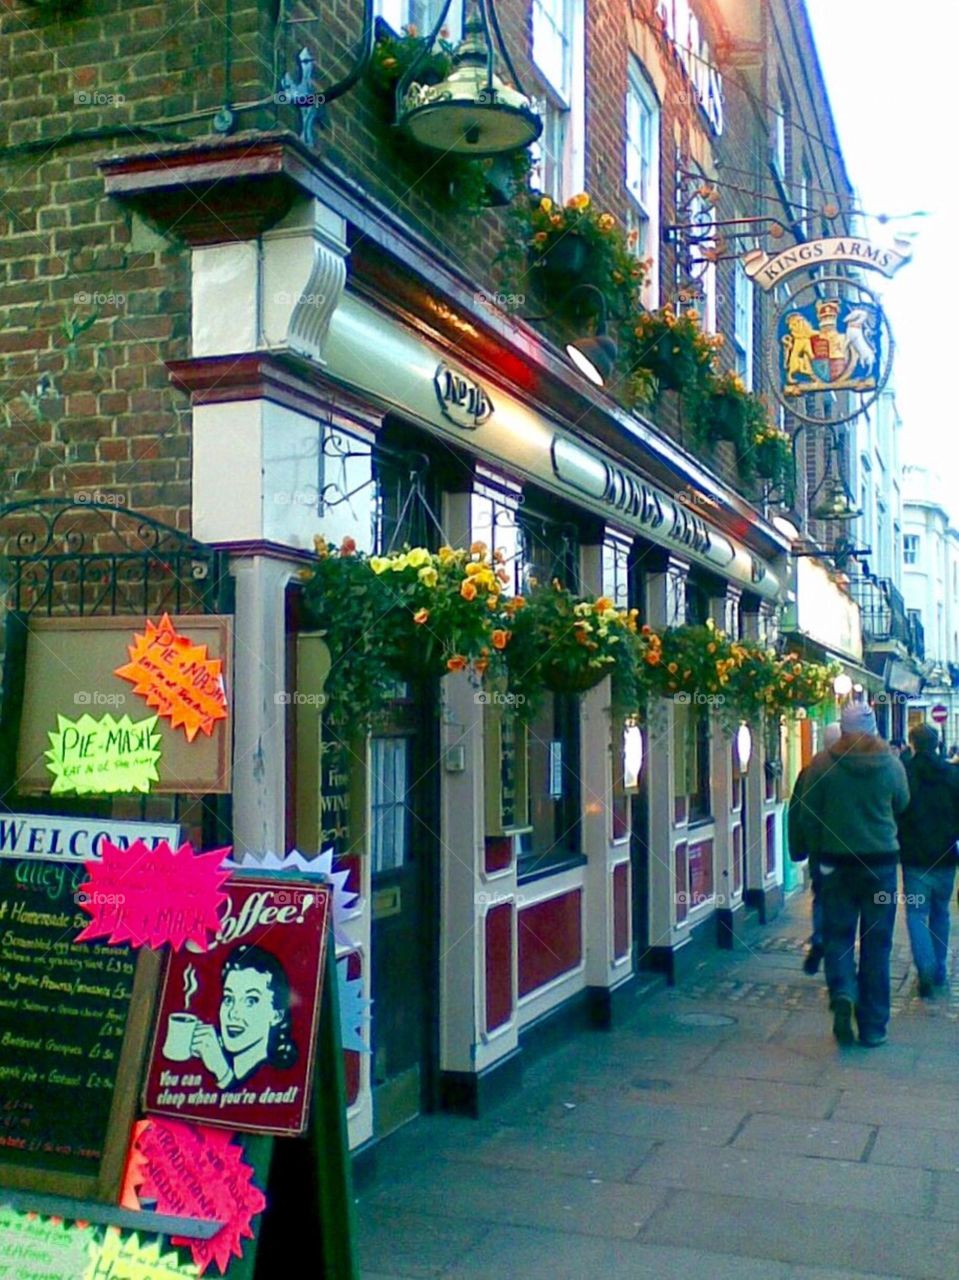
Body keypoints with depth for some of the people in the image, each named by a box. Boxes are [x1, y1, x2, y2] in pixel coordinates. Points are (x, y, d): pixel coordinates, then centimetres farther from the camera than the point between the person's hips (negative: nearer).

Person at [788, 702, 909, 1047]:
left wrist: (816, 851, 11)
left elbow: (806, 816, -4)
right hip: (881, 861, 1)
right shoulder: (891, 764, -5)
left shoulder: (821, 764, -8)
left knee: (837, 935, 10)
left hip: (837, 863, -1)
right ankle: (873, 1026, 13)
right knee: (876, 942, 8)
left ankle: (842, 993, -17)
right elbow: (902, 804, 12)